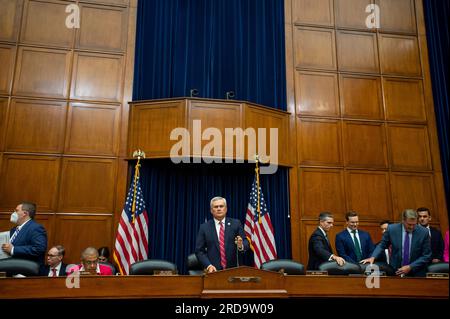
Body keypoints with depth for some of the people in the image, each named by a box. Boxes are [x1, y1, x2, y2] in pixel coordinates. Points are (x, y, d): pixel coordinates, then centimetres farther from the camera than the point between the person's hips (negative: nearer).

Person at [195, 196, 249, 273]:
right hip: (213, 270, -1)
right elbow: (199, 251, 2)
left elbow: (246, 243, 2)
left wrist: (241, 246, -20)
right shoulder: (204, 227, 3)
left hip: (233, 269, 1)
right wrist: (208, 266, -11)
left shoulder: (236, 224, 4)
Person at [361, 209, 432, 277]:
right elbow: (382, 245, 6)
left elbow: (426, 256, -6)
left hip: (416, 274, 0)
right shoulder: (392, 229, -8)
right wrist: (373, 257, -11)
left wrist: (410, 267, -16)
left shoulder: (423, 232, -10)